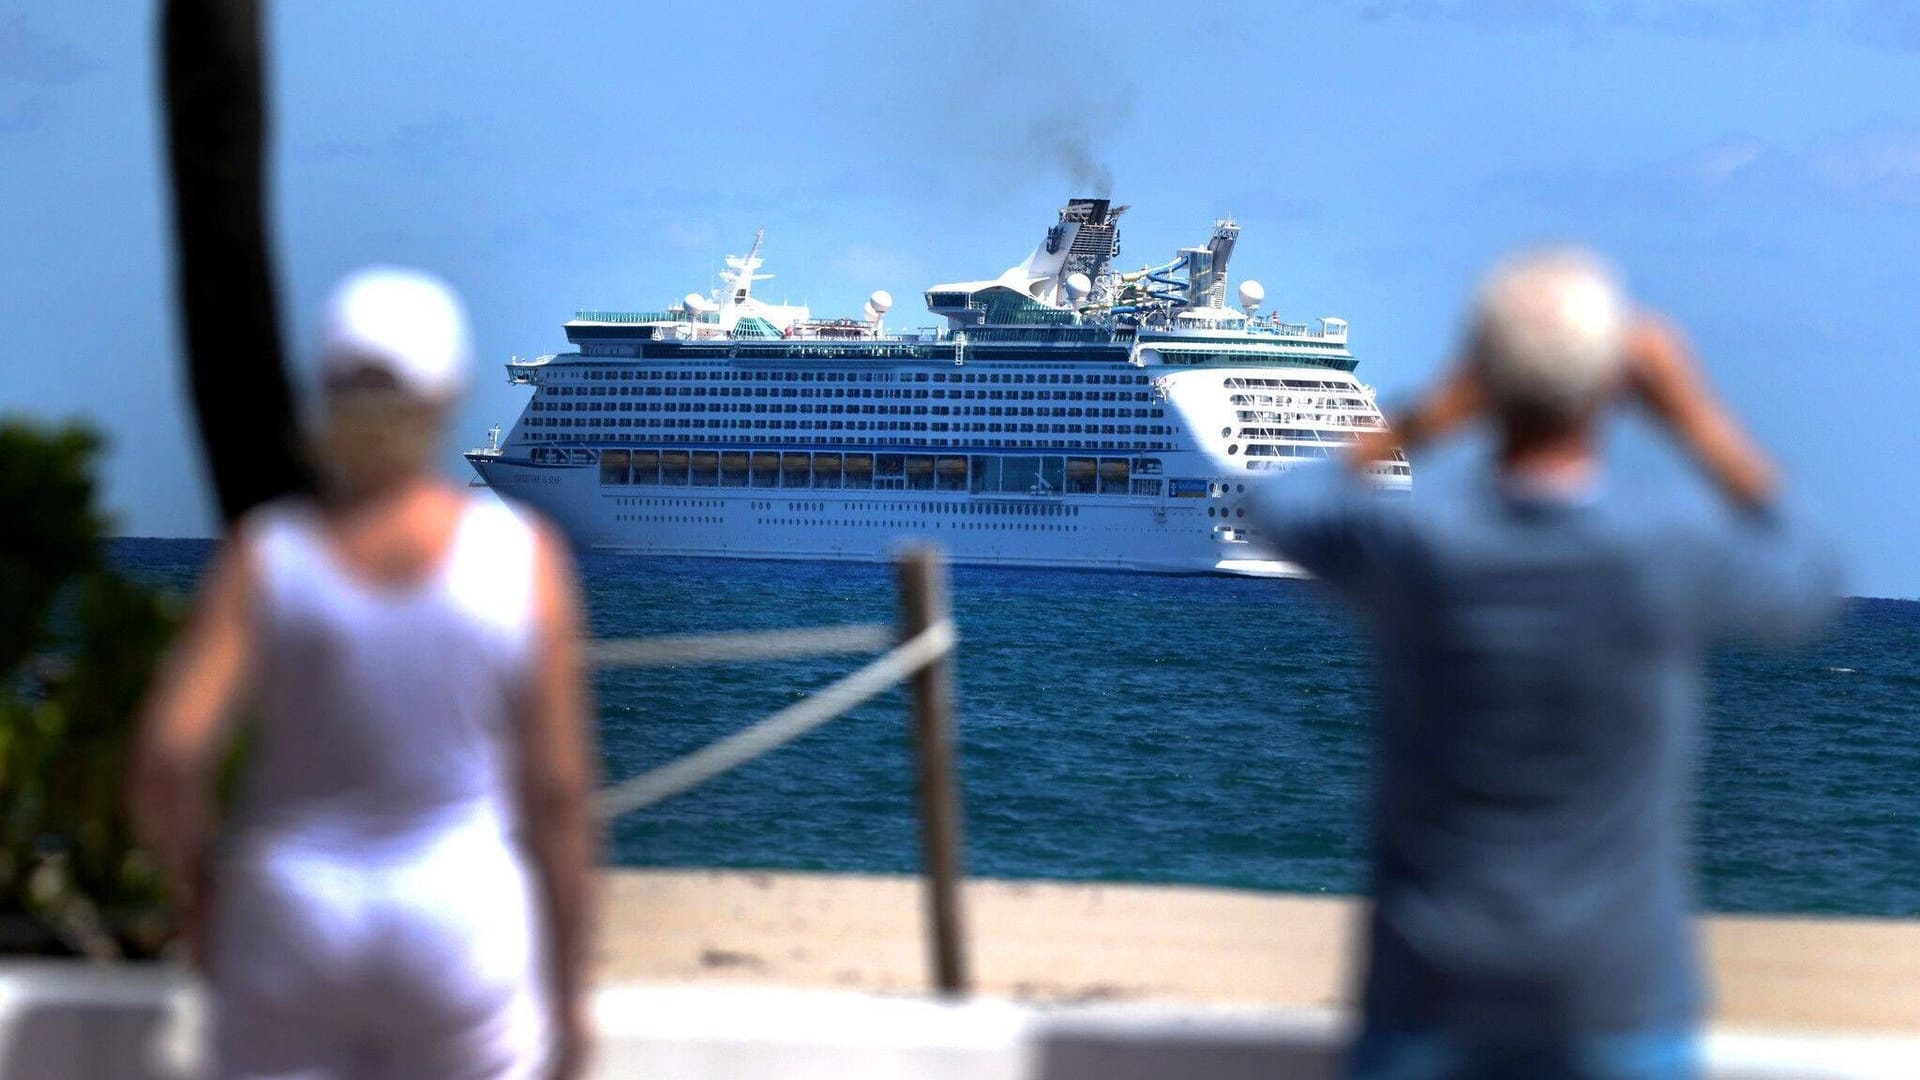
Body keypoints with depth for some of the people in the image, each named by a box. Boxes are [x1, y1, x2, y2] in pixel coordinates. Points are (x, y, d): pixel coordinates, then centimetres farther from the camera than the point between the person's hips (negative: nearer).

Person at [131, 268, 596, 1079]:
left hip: (293, 922, 1)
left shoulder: (268, 556, -10)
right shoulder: (524, 559, -11)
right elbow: (558, 790, -8)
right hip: (460, 934, 0)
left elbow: (165, 760, -18)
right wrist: (569, 989, 2)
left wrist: (198, 885, 3)